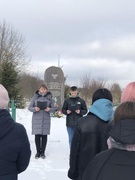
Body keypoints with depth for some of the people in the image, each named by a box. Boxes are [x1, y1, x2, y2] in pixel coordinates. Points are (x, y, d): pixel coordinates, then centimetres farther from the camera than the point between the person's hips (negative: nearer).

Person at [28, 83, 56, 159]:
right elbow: (29, 107, 2)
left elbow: (53, 108, 5)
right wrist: (34, 109, -19)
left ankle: (43, 152, 16)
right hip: (36, 119, 0)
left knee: (44, 135, 4)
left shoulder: (49, 97, 2)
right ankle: (38, 151, 17)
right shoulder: (35, 97, 0)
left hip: (46, 119, 1)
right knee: (37, 135, 3)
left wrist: (49, 109, -17)